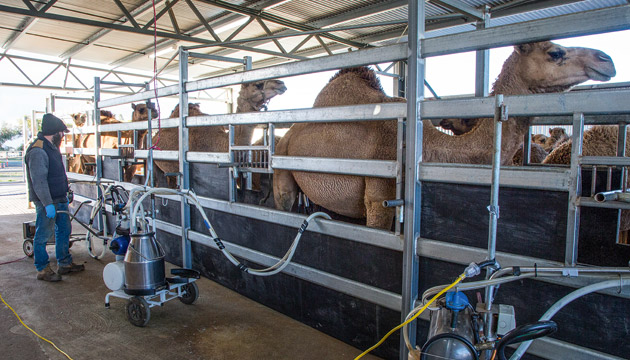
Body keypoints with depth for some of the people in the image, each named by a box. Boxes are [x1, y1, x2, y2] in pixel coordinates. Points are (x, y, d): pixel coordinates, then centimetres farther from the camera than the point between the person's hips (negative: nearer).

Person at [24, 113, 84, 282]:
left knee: (64, 230, 16)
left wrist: (65, 195, 23)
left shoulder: (52, 147, 13)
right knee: (43, 235, 1)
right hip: (46, 202, -10)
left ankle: (65, 263, 27)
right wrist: (48, 204, -26)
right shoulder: (37, 151, -19)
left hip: (59, 200, 10)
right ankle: (42, 270, 12)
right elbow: (39, 181, -24)